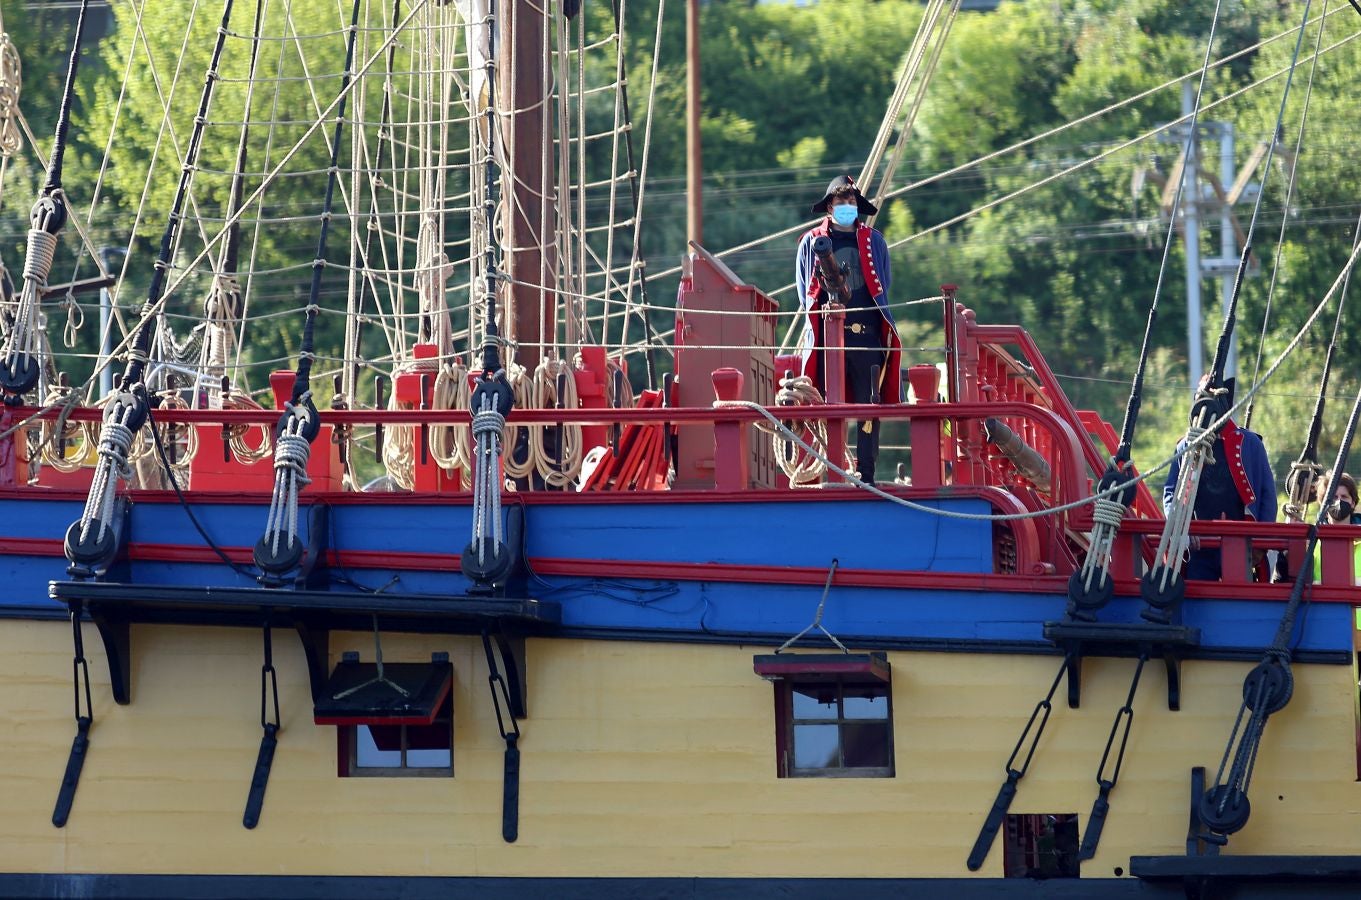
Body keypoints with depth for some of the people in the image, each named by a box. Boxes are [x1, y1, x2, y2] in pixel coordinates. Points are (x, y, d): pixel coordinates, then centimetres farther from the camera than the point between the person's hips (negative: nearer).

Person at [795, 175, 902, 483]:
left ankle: (866, 473, -2)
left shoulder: (873, 241, 15)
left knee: (869, 404, -4)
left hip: (866, 333, 1)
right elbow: (805, 292, 13)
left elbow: (883, 285, 17)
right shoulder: (812, 243, 11)